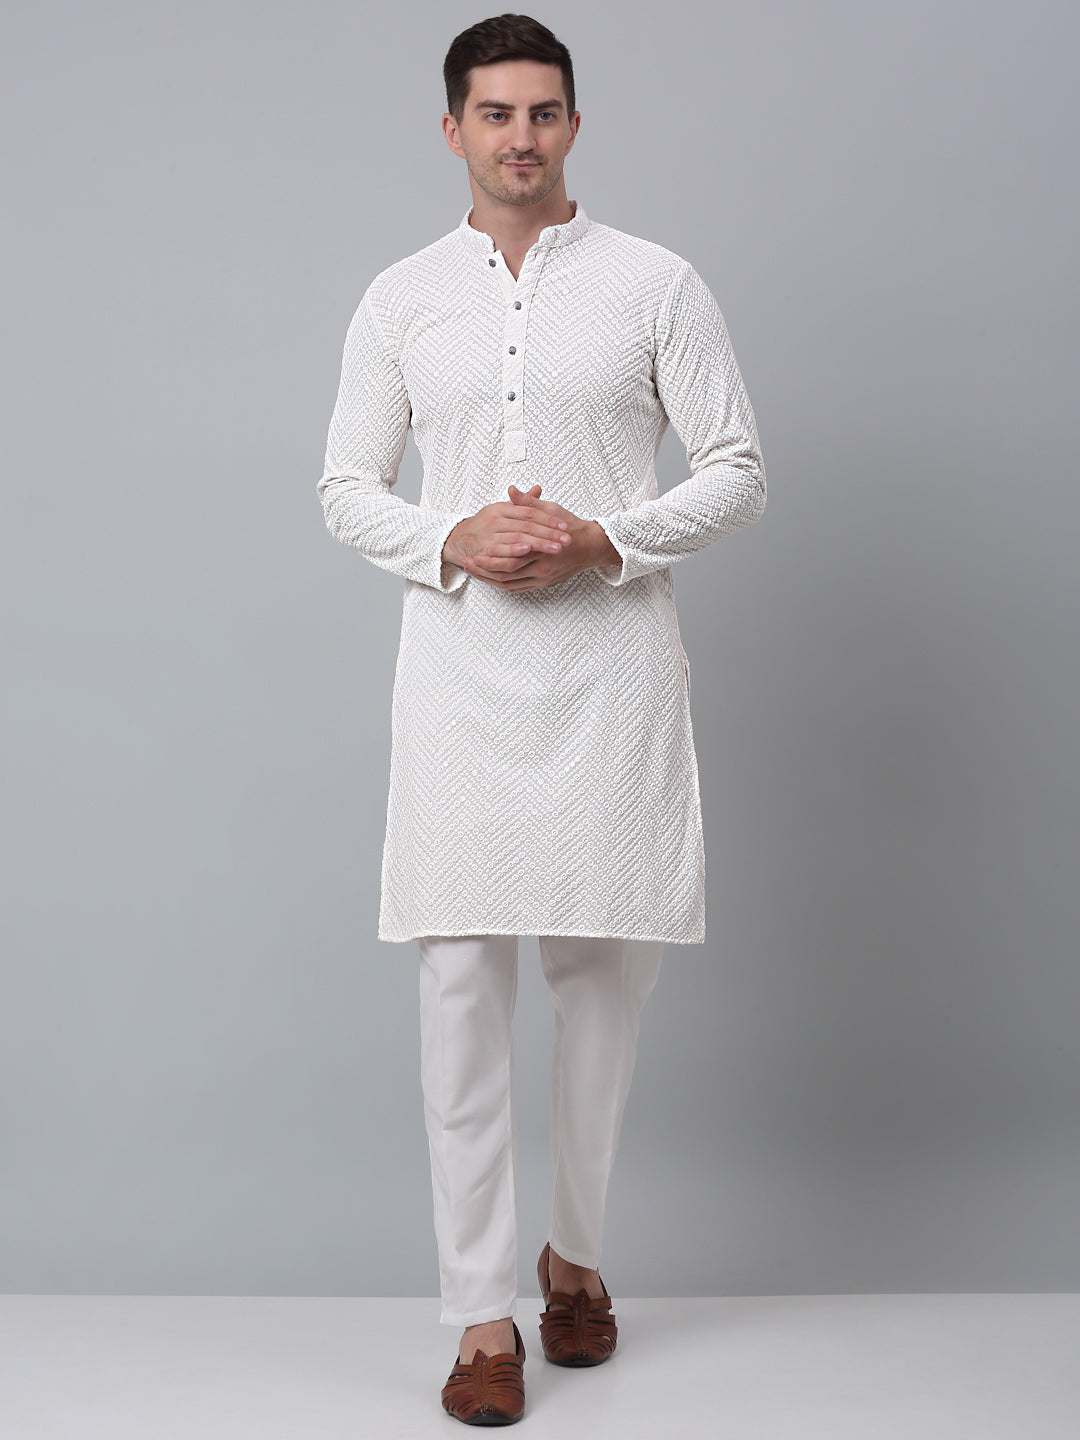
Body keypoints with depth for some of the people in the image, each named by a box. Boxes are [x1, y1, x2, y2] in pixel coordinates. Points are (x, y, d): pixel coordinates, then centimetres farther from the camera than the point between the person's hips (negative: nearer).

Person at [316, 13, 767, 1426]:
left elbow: (738, 471, 3)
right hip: (460, 661, 1)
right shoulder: (401, 299, 9)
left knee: (605, 967, 6)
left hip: (611, 660, 0)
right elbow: (347, 488, 11)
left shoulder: (656, 284, 4)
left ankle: (577, 1251, 27)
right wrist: (451, 542, -9)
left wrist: (603, 540, -12)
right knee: (463, 977, -3)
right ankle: (483, 1314, 5)